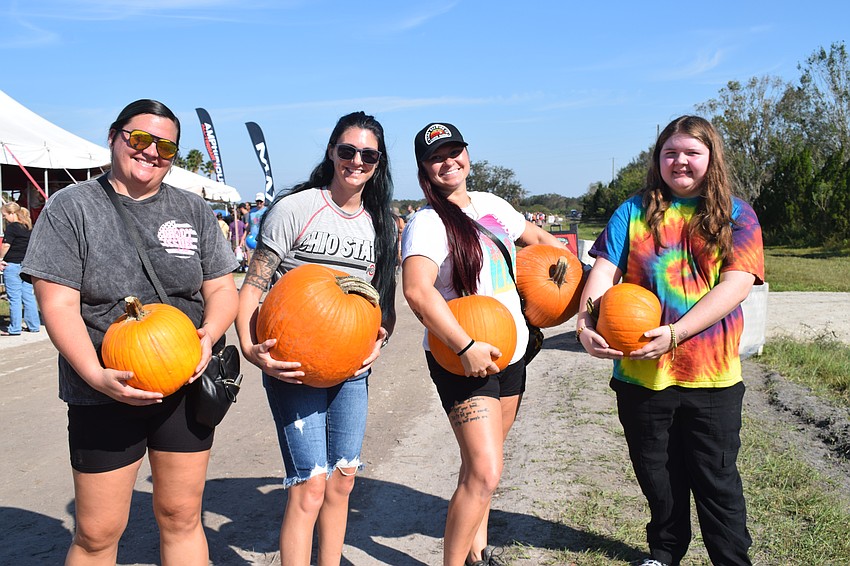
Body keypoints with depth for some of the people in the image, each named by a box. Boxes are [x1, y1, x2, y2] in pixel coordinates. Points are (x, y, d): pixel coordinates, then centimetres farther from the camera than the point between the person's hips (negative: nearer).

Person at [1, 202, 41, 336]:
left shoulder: (12, 227, -11)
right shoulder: (29, 227, 11)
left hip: (12, 265, -7)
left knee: (14, 298, -2)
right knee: (28, 296, 11)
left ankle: (15, 329, 2)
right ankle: (34, 325, 14)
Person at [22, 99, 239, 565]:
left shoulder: (193, 211, 9)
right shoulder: (71, 208, -2)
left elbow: (221, 289, 8)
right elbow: (58, 305, -8)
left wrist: (208, 334, -14)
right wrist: (98, 376, -22)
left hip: (185, 386, 3)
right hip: (105, 394, -2)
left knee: (181, 517, 12)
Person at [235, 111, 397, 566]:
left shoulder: (380, 223, 9)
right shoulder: (296, 209, -7)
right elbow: (252, 286, -9)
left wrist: (378, 340, -2)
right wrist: (250, 348, -24)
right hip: (293, 368, -5)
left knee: (342, 481, 12)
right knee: (310, 486, -7)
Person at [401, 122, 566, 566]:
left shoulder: (492, 205, 8)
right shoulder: (427, 223, -14)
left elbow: (536, 237, 27)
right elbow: (416, 290, -29)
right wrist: (467, 347, -31)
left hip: (510, 351, 7)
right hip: (461, 360, -7)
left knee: (482, 462, 18)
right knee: (484, 472, -12)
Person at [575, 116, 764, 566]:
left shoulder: (736, 216, 0)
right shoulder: (634, 211, 4)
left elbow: (736, 284, -12)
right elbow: (604, 270, -6)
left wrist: (675, 333, -24)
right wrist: (586, 323, -25)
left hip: (712, 376, -2)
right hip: (642, 373, 2)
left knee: (716, 479, 9)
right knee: (659, 477, 17)